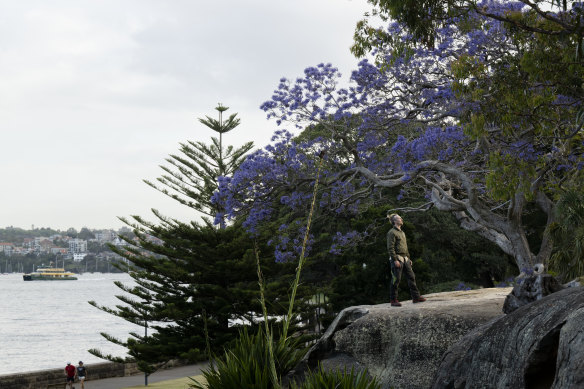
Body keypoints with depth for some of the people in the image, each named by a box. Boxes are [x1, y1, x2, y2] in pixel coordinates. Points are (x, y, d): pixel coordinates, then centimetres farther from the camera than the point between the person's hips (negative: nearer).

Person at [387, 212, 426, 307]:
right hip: (397, 258, -9)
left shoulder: (402, 232, 20)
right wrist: (395, 260, -21)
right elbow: (390, 248, -15)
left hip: (405, 258, 9)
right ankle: (393, 300, 0)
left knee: (411, 277, 5)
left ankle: (416, 297, 10)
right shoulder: (392, 232, -8)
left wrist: (409, 258, 20)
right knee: (396, 279, -6)